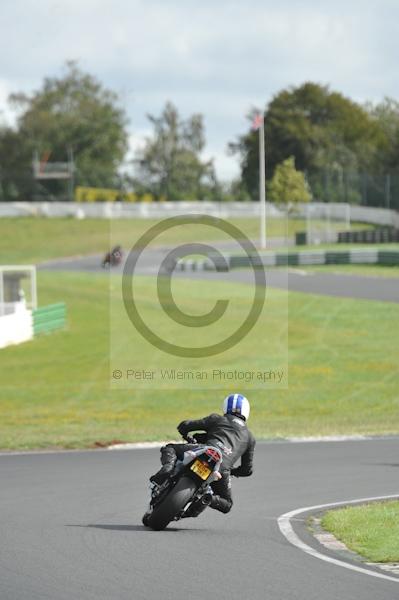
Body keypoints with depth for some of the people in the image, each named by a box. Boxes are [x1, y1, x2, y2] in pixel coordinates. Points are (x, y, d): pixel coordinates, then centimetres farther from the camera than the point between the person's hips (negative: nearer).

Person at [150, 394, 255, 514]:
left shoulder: (216, 419, 24)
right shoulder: (250, 438, 31)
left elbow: (184, 426, 20)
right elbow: (247, 470, 31)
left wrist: (187, 437, 44)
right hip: (223, 468, 2)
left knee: (169, 449, 19)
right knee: (226, 505, 24)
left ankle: (168, 467, -16)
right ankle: (208, 499, -11)